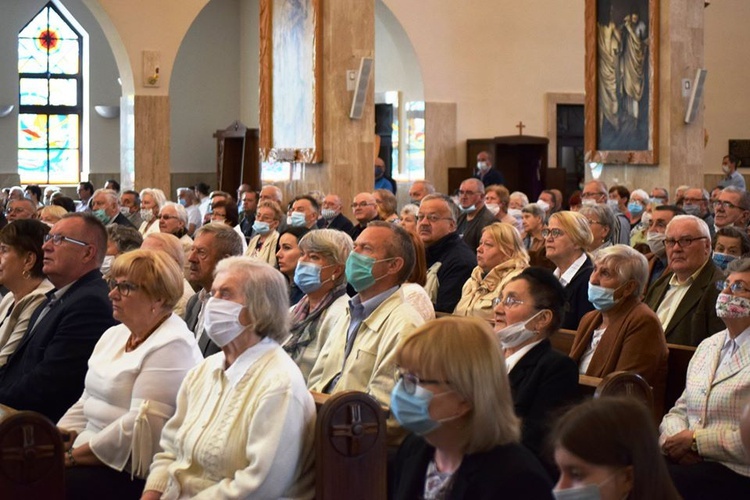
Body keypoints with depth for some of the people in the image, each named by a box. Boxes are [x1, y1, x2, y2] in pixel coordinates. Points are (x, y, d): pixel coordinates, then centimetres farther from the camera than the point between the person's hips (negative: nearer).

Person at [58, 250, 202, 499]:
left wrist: (73, 457, -17)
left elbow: (142, 426, -20)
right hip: (88, 456, 8)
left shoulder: (172, 346, -13)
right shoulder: (114, 334, 16)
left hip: (131, 474, -8)